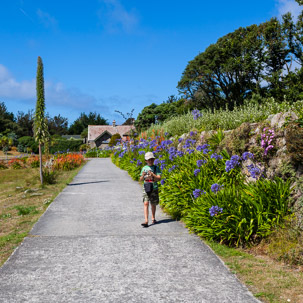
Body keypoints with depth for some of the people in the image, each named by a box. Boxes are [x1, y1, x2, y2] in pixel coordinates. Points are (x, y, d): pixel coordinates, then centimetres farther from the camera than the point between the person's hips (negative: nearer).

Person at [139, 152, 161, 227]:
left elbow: (159, 178, -5)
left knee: (153, 204, 10)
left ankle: (153, 218, 31)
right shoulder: (144, 168, 6)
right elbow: (141, 179, 8)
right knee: (146, 203, -12)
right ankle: (146, 221, -16)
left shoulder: (156, 168, 1)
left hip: (154, 188, 0)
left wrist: (152, 174, -19)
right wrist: (143, 175, -14)